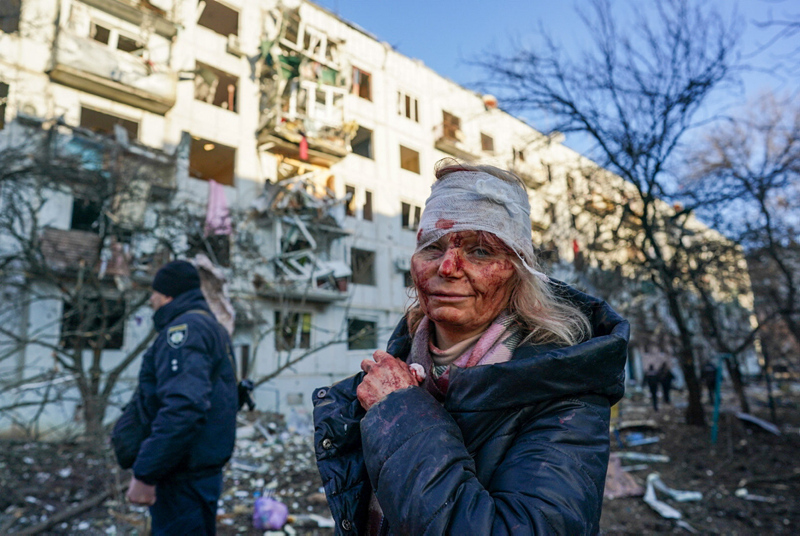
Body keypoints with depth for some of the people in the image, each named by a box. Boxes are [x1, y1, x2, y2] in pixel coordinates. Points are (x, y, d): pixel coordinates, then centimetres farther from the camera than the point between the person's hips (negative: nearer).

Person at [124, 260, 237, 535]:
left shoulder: (185, 328, -16)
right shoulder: (212, 327, 14)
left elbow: (183, 405, -30)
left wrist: (145, 474, -25)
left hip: (183, 480, -9)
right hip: (205, 471, 9)